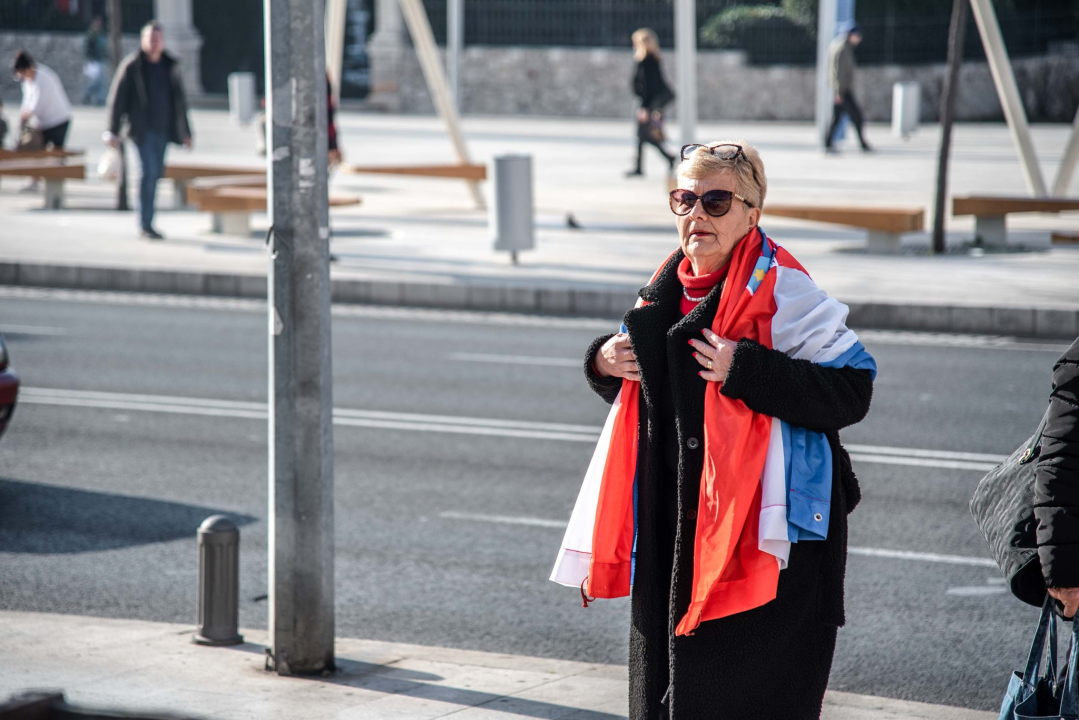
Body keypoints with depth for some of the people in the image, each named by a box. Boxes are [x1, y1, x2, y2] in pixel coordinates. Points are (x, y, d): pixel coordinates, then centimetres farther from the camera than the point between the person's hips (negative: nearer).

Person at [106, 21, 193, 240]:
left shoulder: (171, 66, 10)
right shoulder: (132, 66, -4)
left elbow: (179, 100, 17)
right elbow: (117, 98, -3)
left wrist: (185, 132, 15)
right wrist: (113, 131, -9)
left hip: (163, 129, 5)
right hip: (142, 129, -5)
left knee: (156, 173, 9)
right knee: (149, 172, -13)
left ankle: (146, 222, 19)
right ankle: (145, 224, -11)